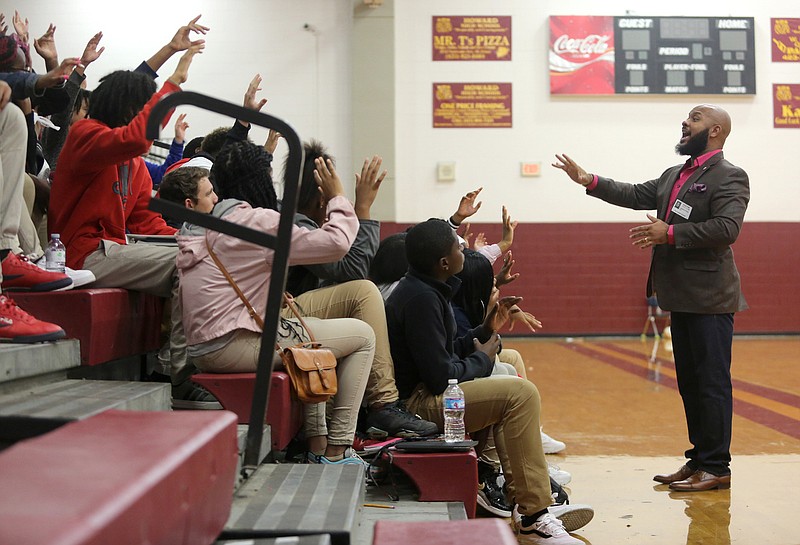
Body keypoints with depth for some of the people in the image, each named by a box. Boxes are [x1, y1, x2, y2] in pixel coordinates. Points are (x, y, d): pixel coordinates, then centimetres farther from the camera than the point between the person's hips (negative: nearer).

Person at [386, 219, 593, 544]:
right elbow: (441, 377, -23)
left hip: (423, 392, 11)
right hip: (417, 404, -11)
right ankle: (533, 517, -15)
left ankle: (524, 502, 13)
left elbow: (445, 353, 16)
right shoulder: (420, 298, -20)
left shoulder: (423, 289, 12)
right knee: (521, 393, -17)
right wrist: (482, 359, -6)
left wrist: (485, 332, 9)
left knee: (512, 392, 22)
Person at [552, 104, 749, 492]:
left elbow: (727, 227, -21)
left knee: (712, 383, -4)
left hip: (709, 299, -9)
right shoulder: (674, 176, 19)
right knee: (690, 383, 13)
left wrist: (670, 234, -21)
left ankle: (716, 467, 2)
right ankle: (698, 459, 21)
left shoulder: (729, 177, -9)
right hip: (682, 298, 9)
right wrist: (590, 182, 9)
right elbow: (636, 196, 19)